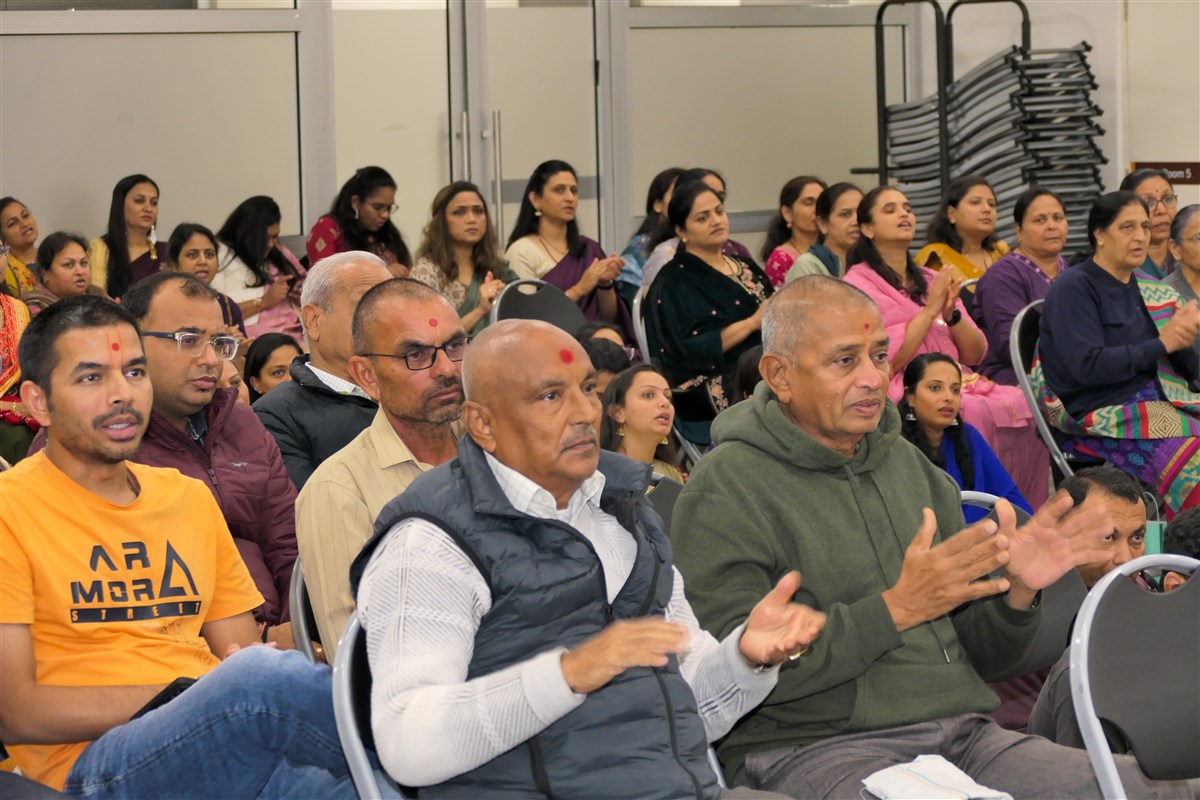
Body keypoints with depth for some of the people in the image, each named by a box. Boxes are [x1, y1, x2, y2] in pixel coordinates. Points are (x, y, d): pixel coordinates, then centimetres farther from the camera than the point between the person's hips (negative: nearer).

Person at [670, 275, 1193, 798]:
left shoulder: (908, 465, 20)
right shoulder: (728, 489, -3)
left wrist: (1014, 594, 0)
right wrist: (897, 609, -17)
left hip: (963, 734, 6)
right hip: (814, 749, -6)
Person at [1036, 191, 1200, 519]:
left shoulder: (1151, 292, 18)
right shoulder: (1073, 288, -2)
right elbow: (1088, 366, -15)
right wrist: (1161, 344, -11)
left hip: (1166, 403, 7)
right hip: (1105, 415, -7)